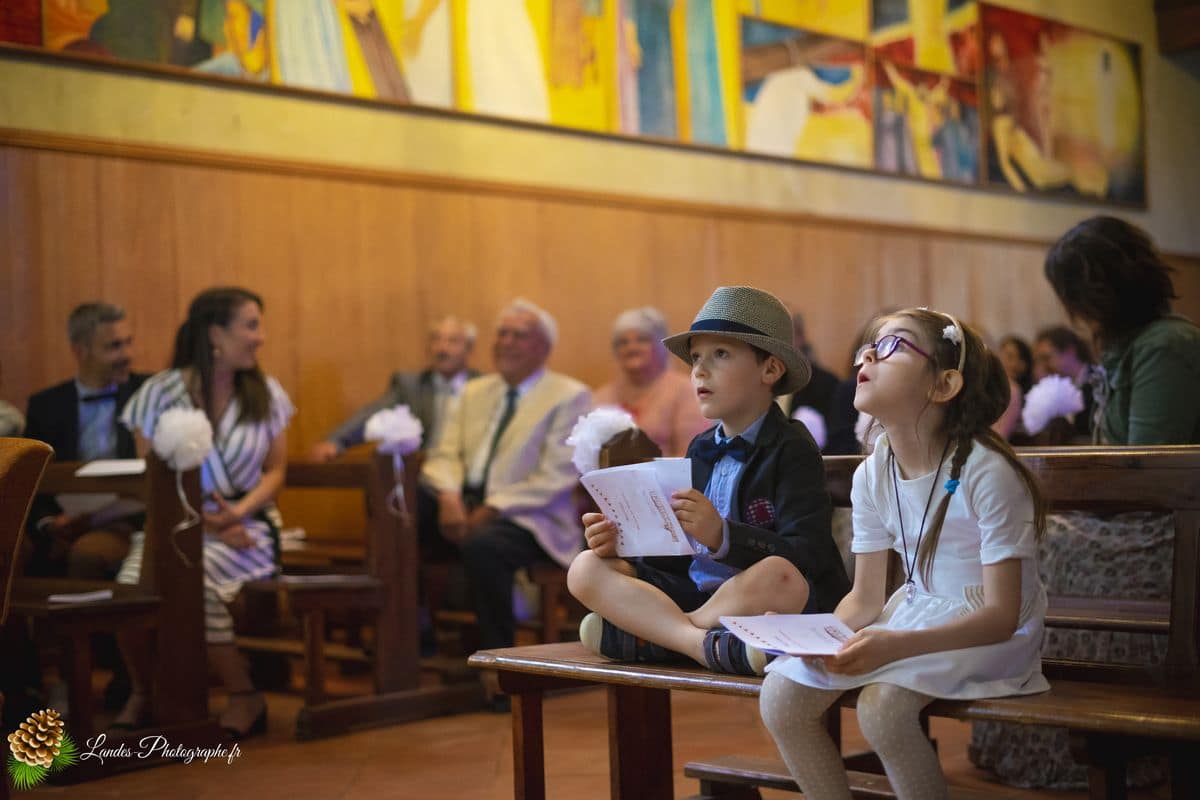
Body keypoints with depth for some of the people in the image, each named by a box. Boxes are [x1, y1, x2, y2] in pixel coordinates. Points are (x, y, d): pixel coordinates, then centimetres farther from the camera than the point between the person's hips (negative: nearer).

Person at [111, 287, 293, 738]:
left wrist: (238, 512, -12)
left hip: (244, 527, -1)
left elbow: (275, 471, 8)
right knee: (131, 586, -29)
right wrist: (201, 518, -14)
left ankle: (243, 697, -14)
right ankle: (143, 693, 1)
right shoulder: (159, 393, 1)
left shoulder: (266, 394, 7)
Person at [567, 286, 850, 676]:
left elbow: (805, 554, -18)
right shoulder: (700, 450, 17)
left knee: (777, 576, -40)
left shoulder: (791, 449, -4)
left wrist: (722, 535, -32)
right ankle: (708, 645, -30)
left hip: (763, 603, -6)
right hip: (693, 592, 6)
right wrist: (620, 542, -3)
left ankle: (635, 635, -20)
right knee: (585, 569, -9)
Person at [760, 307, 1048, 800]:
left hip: (988, 632, -6)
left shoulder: (986, 473, -21)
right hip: (915, 611, 7)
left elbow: (1000, 616, -23)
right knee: (780, 698, -9)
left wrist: (898, 645, -37)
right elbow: (866, 598, 5)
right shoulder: (873, 476, -1)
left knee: (882, 703, -31)